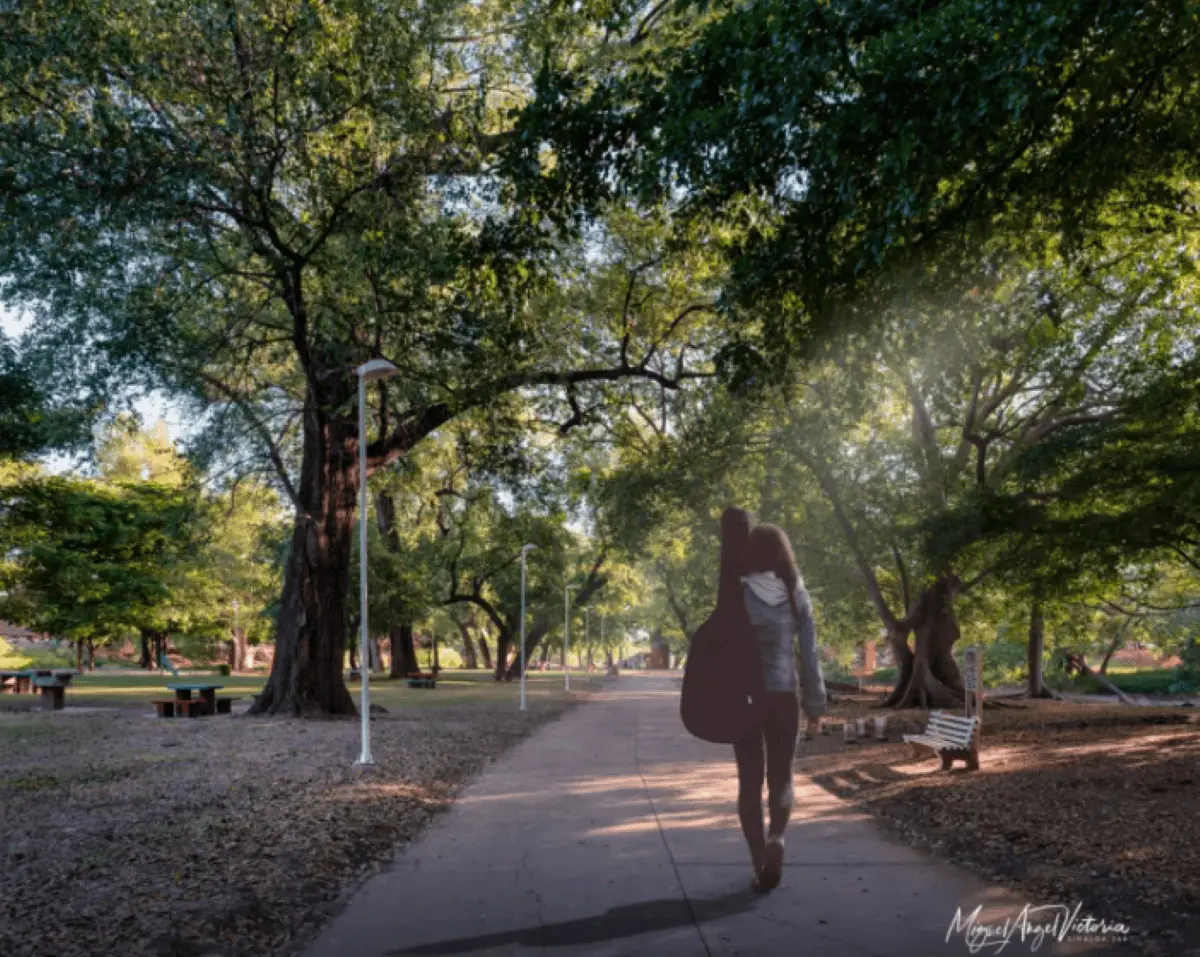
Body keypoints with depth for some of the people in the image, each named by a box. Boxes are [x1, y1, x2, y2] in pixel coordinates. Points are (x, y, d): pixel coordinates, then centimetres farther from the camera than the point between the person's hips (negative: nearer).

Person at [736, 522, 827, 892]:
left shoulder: (737, 595, -7)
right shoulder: (796, 595, -1)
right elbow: (809, 654, 0)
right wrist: (816, 705, 8)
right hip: (784, 696, 1)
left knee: (750, 780, 10)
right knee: (780, 776, 15)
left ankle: (760, 863, 9)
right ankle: (775, 838, -10)